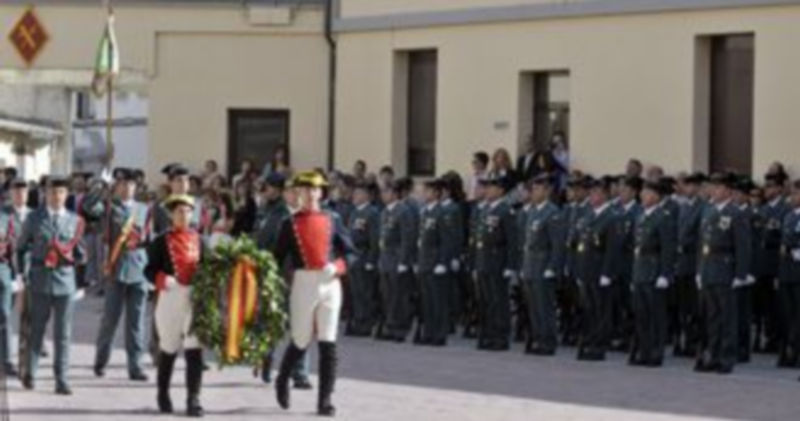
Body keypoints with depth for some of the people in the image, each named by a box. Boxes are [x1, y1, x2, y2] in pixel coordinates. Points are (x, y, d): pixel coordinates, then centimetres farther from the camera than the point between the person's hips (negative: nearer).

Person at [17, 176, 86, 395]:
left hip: (65, 280, 1)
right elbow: (21, 247, 12)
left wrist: (72, 257, -8)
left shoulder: (75, 220, 8)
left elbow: (80, 253, 13)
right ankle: (29, 372, 23)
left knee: (63, 333, -2)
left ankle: (61, 380, -1)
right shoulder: (34, 218, 4)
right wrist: (23, 271, 3)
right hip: (40, 281, -1)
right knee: (36, 329, 6)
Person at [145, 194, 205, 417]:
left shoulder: (199, 240, 9)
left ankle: (193, 399, -6)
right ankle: (163, 395, 29)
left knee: (195, 349, -7)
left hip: (196, 297, 2)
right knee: (168, 348, 11)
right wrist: (163, 280, -21)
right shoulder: (161, 241, 0)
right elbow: (150, 270, -4)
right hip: (171, 297, -2)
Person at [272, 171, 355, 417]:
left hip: (330, 283, 2)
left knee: (328, 344, -3)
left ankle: (325, 400, 2)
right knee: (301, 341, 7)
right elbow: (278, 258, 4)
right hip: (304, 283, -1)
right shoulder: (290, 224, 3)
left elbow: (349, 251, 7)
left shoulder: (331, 220, 7)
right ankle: (282, 380, 36)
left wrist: (336, 267, -12)